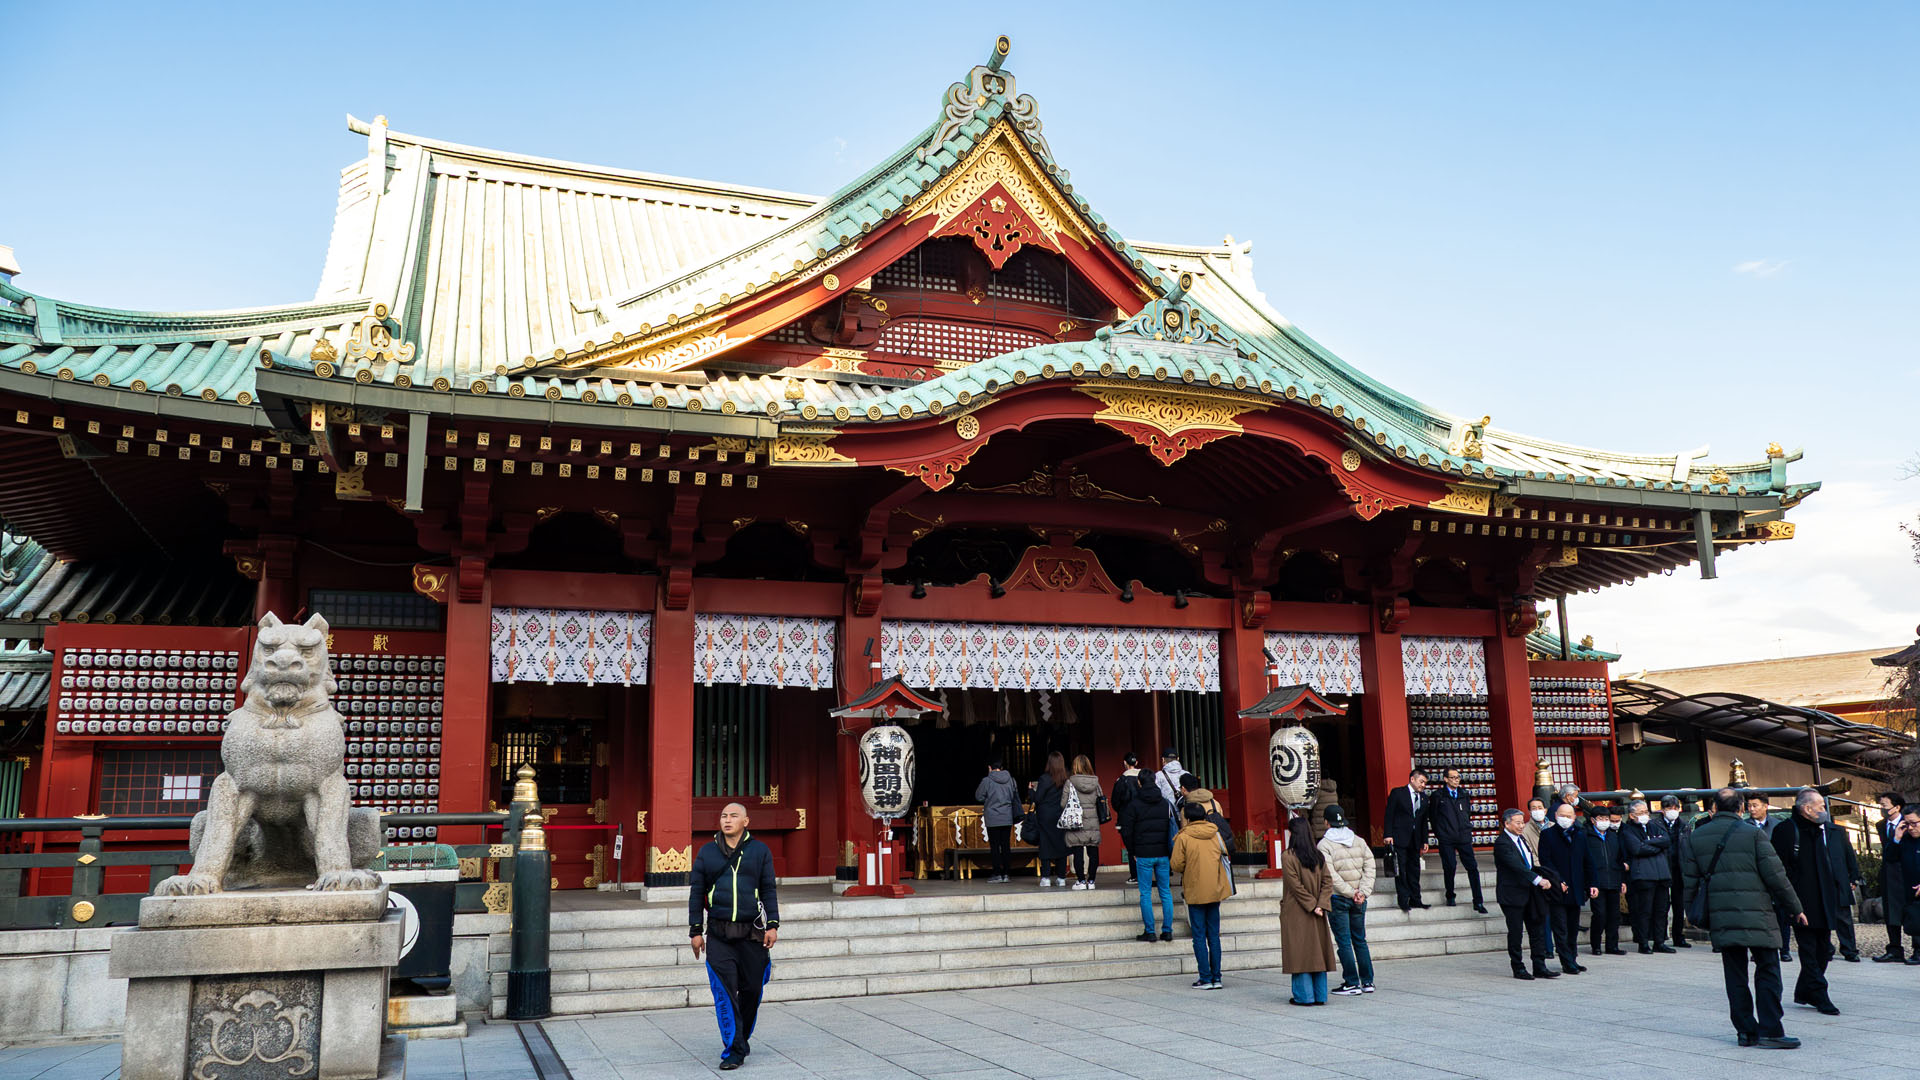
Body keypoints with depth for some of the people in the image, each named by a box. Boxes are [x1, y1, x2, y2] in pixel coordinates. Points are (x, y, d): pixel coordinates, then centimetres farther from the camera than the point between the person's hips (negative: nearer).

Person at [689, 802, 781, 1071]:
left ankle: (743, 1037, 29)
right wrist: (695, 931, 5)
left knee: (751, 990, 7)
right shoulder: (706, 853, 7)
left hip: (752, 933, 0)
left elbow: (769, 890, 7)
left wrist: (773, 925, -2)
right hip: (718, 936, 0)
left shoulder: (760, 851, 6)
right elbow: (696, 893, 10)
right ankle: (734, 1050, -1)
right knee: (725, 992, -7)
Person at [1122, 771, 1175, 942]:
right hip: (1163, 854, 3)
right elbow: (1172, 828, 8)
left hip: (1143, 855, -3)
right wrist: (1168, 851, 12)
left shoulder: (1133, 804, -4)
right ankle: (1167, 931, 9)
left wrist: (1133, 852, 6)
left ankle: (1149, 931, 1)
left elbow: (1127, 831, -5)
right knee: (1166, 892, 9)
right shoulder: (1165, 803, 7)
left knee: (1145, 894, 2)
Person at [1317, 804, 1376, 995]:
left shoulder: (1324, 845, -9)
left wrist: (1350, 892, -14)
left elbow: (1331, 875, -17)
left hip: (1337, 899, -5)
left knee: (1343, 942, 1)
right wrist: (1363, 892, -8)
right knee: (1360, 940, 14)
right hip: (1359, 900, 5)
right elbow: (1369, 867, -2)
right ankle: (1367, 981, 16)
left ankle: (1352, 983, 1)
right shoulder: (1359, 841, 6)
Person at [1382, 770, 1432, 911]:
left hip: (1415, 840, 6)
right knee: (1400, 870, -5)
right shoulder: (1397, 793, -4)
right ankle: (1404, 901, -1)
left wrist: (1424, 840, 13)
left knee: (1414, 870, 8)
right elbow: (1389, 815, -6)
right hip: (1399, 839, -5)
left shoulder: (1423, 797, 12)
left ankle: (1415, 900, 15)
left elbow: (1424, 820, 17)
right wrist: (1388, 835, -13)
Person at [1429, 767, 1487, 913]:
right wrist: (1439, 834, 5)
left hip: (1464, 837, 2)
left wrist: (1467, 830, 13)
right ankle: (1450, 897, 18)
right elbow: (1432, 816, 6)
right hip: (1446, 839, -2)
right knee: (1449, 867, -1)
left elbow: (1468, 813, 20)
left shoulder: (1464, 794, 10)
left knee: (1472, 867, -4)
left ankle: (1478, 902, 0)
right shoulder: (1438, 795, 1)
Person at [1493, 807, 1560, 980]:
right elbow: (1517, 866, -25)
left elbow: (1530, 864, 18)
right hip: (1512, 894, -8)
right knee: (1515, 932, 1)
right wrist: (1538, 880, -31)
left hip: (1528, 893, 8)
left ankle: (1540, 968, 13)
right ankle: (1518, 969, 10)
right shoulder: (1502, 844, -16)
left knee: (1536, 930, 7)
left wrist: (1545, 878, 3)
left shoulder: (1521, 839, 13)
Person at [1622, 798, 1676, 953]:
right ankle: (1643, 943, 2)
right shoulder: (1628, 831, 1)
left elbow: (1667, 841, 1)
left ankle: (1659, 942, 15)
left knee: (1661, 910, 7)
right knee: (1644, 911, -5)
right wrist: (1658, 846, -3)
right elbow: (1637, 849, -13)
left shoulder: (1656, 825, 17)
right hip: (1643, 875, -5)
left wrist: (1649, 842, -8)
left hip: (1661, 874, 5)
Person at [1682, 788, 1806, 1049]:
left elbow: (1689, 880, 10)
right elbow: (1776, 876, -5)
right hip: (1755, 915, -4)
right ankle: (1770, 1031, -2)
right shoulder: (1752, 834, -4)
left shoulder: (1697, 837, 8)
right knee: (1768, 971, 2)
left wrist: (1691, 911, 20)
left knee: (1735, 974, 9)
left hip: (1719, 917, 4)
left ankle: (1745, 1030, 11)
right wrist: (1795, 907, 8)